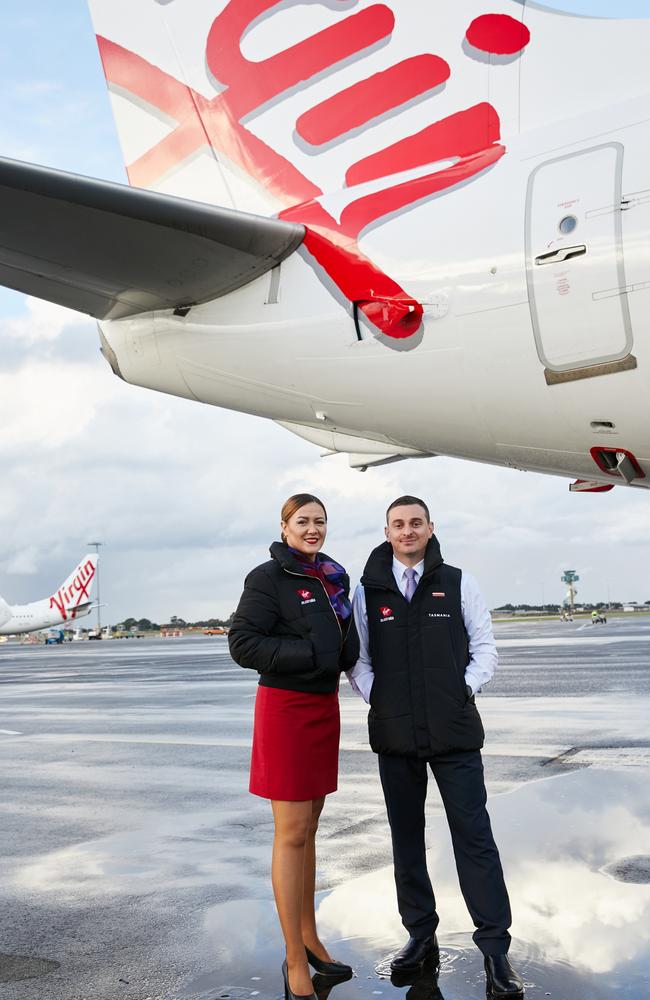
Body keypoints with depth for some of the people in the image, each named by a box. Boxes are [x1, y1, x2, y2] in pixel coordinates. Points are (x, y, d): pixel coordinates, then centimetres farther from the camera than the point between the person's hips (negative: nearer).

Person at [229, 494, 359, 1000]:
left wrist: (345, 652, -3)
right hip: (285, 706, -7)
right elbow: (242, 643, -15)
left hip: (325, 706, 7)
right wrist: (309, 654, -21)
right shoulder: (268, 577, -10)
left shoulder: (334, 577, 10)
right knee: (291, 834, -2)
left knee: (309, 829, 15)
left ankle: (309, 938, 28)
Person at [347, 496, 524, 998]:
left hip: (455, 731, -2)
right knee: (406, 838, 11)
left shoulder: (458, 583, 3)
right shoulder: (367, 590, 4)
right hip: (394, 735, 2)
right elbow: (357, 656, 7)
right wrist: (377, 698, -5)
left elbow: (484, 647, 5)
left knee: (474, 836, -2)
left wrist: (466, 689, -7)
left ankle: (495, 947, 6)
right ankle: (420, 934, 26)